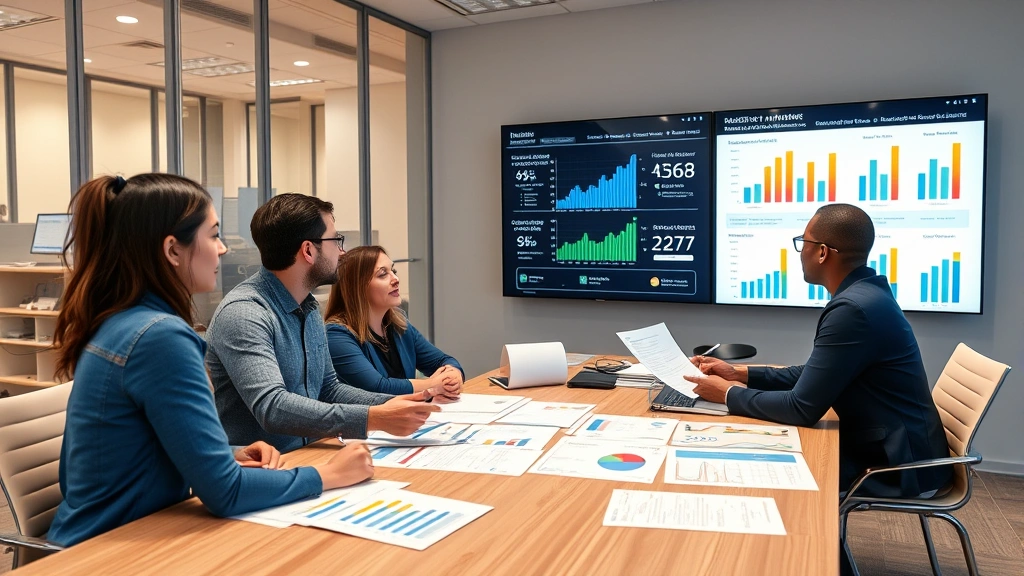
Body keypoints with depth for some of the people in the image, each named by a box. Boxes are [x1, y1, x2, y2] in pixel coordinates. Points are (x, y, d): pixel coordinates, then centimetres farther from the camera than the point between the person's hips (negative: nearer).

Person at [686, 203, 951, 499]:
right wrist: (739, 374, 6)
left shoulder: (853, 308, -26)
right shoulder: (863, 294, 5)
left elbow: (802, 408, -23)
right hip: (883, 445, 8)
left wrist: (728, 394, -10)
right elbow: (813, 375, 13)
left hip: (899, 466, -8)